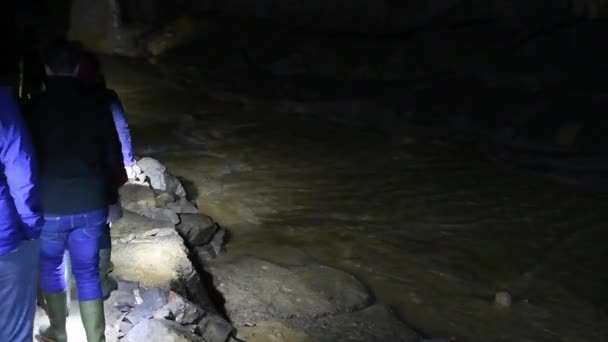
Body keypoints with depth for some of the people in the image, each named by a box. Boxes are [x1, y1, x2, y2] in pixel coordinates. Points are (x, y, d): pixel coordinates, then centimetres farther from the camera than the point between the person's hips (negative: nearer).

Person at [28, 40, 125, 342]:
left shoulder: (35, 108, -10)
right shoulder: (97, 106, -2)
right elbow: (113, 158, 3)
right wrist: (110, 196, 15)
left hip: (49, 207, -1)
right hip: (91, 205, 2)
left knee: (51, 267, 20)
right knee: (88, 273, 11)